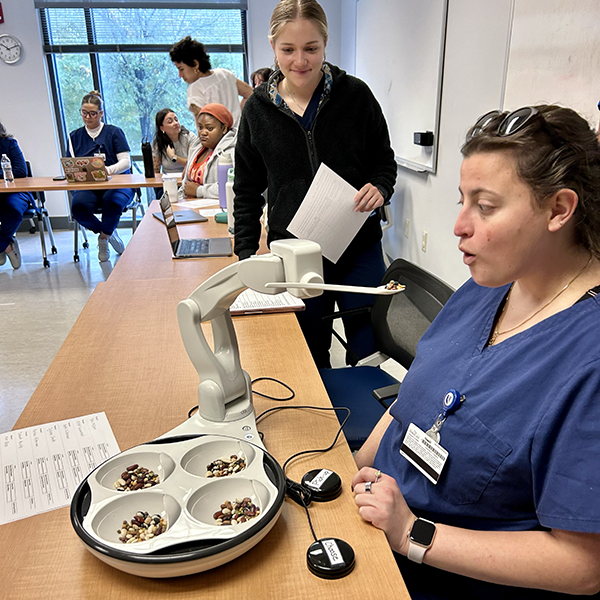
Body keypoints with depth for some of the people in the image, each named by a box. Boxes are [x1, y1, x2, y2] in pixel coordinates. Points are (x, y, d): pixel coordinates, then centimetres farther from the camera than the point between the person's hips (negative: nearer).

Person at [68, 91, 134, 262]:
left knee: (111, 201, -38)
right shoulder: (74, 136, 18)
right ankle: (108, 232, -3)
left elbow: (126, 162, -2)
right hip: (86, 186, 3)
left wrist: (108, 170, -22)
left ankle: (104, 236, -7)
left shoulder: (114, 132, 8)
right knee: (78, 206, -31)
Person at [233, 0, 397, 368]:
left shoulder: (355, 95, -2)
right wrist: (247, 253, 1)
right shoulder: (258, 108, 2)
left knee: (370, 356, 8)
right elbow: (247, 191, 8)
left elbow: (385, 161, 8)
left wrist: (379, 187, -14)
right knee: (308, 357, 12)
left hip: (359, 251, 0)